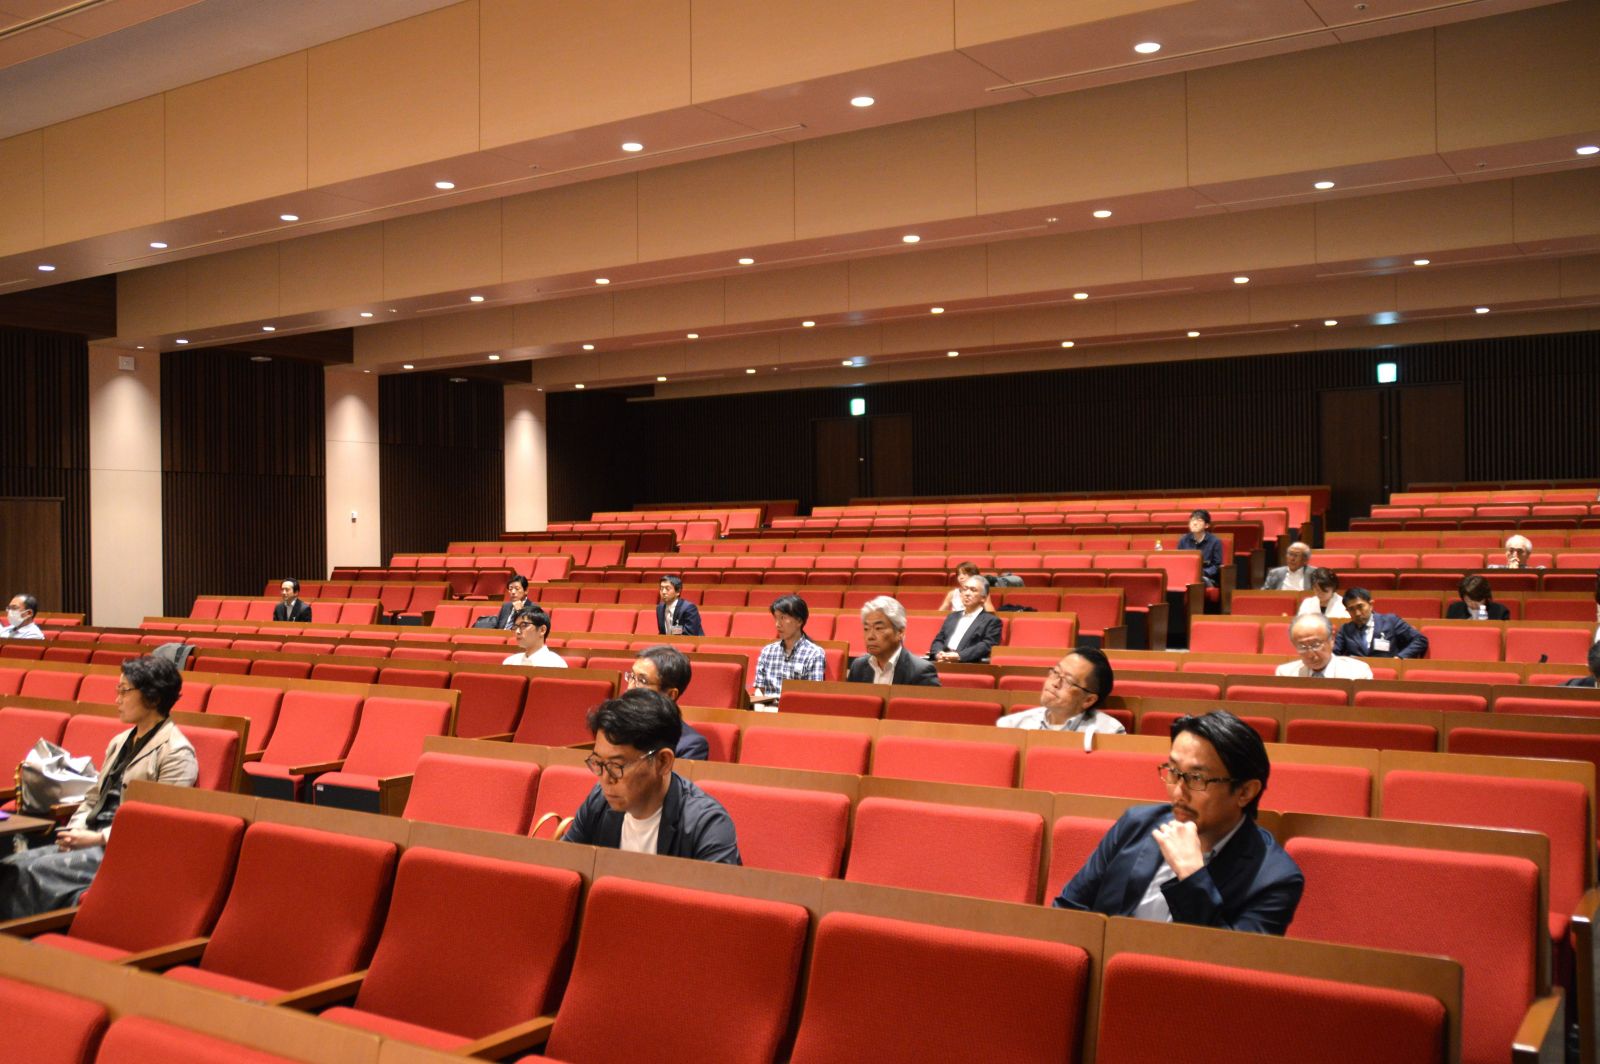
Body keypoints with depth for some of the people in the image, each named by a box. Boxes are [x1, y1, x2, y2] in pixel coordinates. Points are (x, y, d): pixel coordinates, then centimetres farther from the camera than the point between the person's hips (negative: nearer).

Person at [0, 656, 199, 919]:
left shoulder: (177, 753, -9)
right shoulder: (119, 742, 20)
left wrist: (99, 838, -16)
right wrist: (74, 830, 1)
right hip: (94, 841, 8)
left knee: (39, 870, -24)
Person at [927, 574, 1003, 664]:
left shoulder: (992, 621, 9)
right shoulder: (952, 617, 28)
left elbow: (986, 646, -5)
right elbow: (938, 640, 21)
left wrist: (959, 656, -19)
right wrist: (939, 653, -4)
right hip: (942, 662, 6)